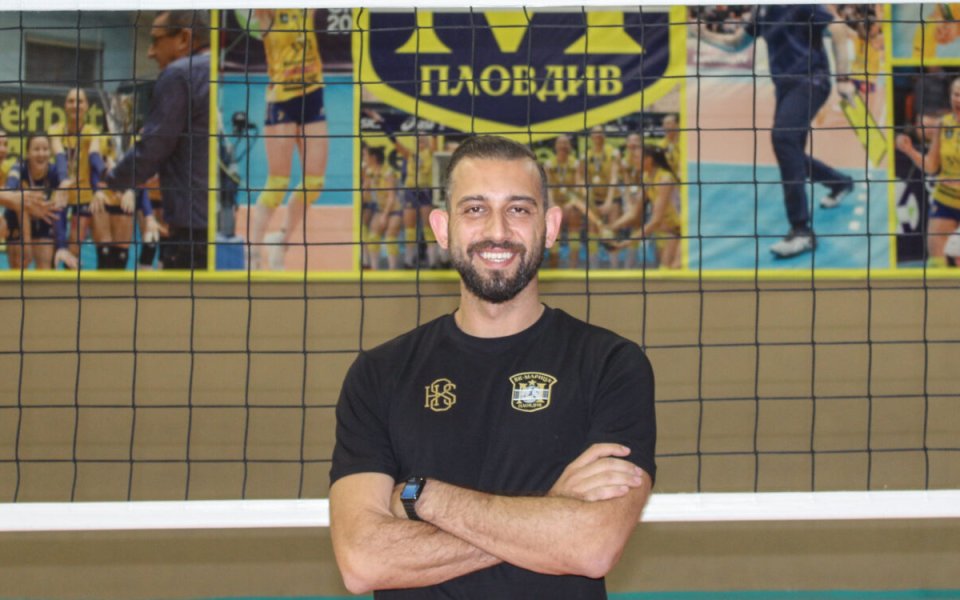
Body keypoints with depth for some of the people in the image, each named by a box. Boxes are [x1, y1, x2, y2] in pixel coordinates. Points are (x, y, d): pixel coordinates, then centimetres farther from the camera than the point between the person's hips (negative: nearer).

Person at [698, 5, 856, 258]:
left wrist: (843, 79, -13)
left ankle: (802, 231, -29)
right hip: (785, 86, 9)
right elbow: (737, 43, 23)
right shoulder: (763, 10, 14)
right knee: (790, 153, 13)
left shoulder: (801, 5, -8)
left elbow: (838, 30, -10)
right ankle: (840, 182, 45)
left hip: (810, 82, -9)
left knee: (782, 136, -29)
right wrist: (706, 35, 5)